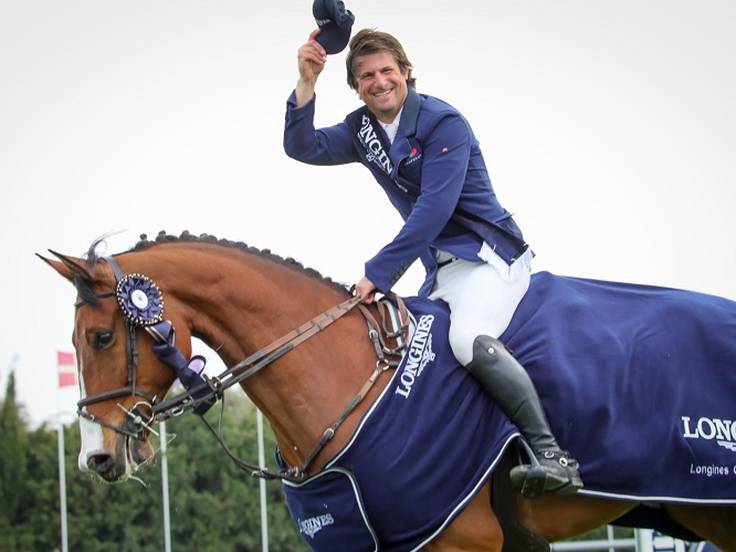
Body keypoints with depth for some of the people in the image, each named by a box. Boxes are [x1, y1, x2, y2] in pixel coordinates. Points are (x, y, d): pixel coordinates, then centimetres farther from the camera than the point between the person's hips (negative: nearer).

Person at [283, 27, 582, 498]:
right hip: (441, 270, 9)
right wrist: (307, 84, -14)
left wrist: (379, 273, -21)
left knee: (468, 336, -33)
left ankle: (551, 454, -36)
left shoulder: (443, 123, -13)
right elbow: (303, 147, 1)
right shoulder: (363, 130, 11)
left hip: (489, 255, -9)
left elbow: (434, 208, -21)